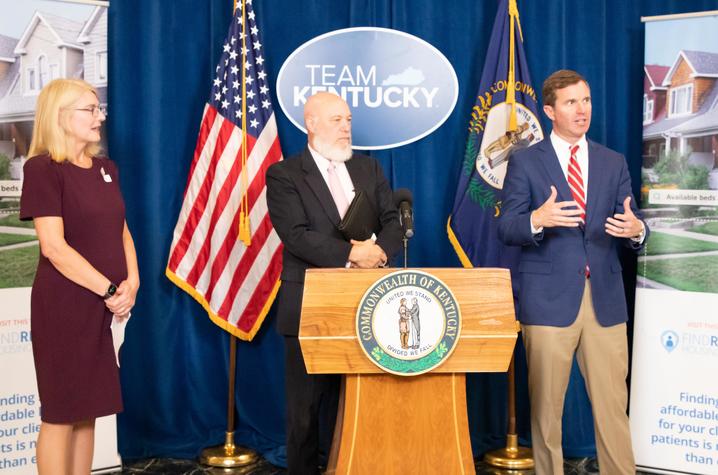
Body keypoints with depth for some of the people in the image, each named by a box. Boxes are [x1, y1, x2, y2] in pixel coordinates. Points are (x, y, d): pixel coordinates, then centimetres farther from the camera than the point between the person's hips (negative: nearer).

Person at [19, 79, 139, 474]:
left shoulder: (105, 169, 12)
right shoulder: (43, 169, -9)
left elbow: (121, 231, 14)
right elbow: (54, 247, -16)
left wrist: (131, 283, -3)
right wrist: (110, 290, -16)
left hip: (103, 306, 7)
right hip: (63, 305, -7)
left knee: (87, 408, 13)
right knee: (61, 411, 1)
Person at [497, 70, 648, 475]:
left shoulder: (614, 163, 12)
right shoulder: (525, 162, 3)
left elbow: (631, 226, 8)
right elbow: (506, 229, -3)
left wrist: (636, 230, -16)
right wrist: (537, 219, -24)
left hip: (605, 298, 2)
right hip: (550, 299, -2)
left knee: (613, 403, 3)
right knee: (546, 404, 7)